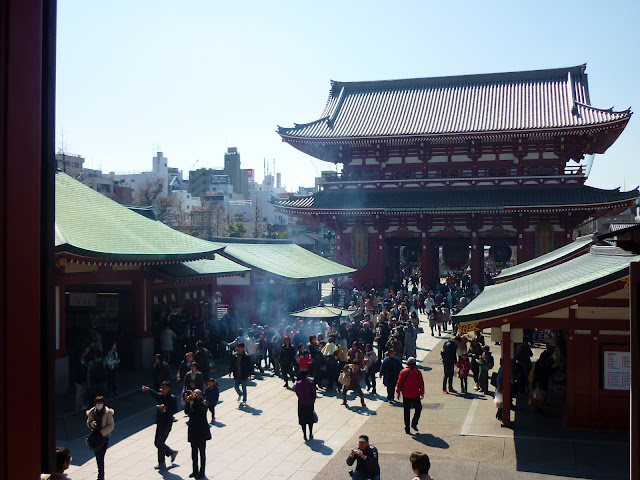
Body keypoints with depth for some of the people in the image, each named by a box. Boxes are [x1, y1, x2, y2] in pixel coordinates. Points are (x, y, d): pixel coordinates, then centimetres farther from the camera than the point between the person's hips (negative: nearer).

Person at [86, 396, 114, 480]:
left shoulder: (108, 412, -10)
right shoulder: (91, 412, 2)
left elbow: (111, 426, -9)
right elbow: (88, 423, 12)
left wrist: (101, 433, -17)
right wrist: (92, 423, -11)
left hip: (104, 436, -4)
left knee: (100, 458, -9)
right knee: (97, 457, 12)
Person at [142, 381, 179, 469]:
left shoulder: (172, 398, -11)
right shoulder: (160, 396, 5)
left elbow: (175, 410, -18)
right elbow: (154, 394, -16)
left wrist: (166, 408, -33)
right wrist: (148, 390, -37)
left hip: (167, 423, -7)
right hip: (159, 422, 7)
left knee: (160, 443, -2)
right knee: (157, 443, 13)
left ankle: (162, 463, 13)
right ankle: (172, 453, 32)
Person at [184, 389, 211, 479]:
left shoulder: (203, 402, -6)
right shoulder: (191, 403, 3)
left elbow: (203, 407, -29)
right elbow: (187, 411, -14)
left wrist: (195, 399, -34)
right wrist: (187, 402, -28)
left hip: (201, 432, -4)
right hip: (193, 432, 4)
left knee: (202, 452, 4)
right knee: (194, 452, 14)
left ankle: (202, 472, 14)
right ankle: (195, 471, 27)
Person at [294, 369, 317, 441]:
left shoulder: (297, 384, -9)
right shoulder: (310, 383, -15)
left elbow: (296, 393, 2)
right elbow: (314, 394, -8)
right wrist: (313, 401, 8)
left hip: (301, 404, 1)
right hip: (310, 404, -1)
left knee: (303, 420, 11)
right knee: (310, 419, 15)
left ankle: (305, 435, 13)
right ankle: (310, 435, 22)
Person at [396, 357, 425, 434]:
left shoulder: (403, 372, -5)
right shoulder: (418, 372, -6)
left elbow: (399, 383, -2)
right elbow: (421, 384, -2)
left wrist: (398, 392, 8)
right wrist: (422, 393, 8)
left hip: (406, 395, 1)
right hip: (415, 395, -1)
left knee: (407, 411, 10)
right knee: (418, 408, 17)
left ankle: (407, 427, 11)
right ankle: (414, 423, 7)